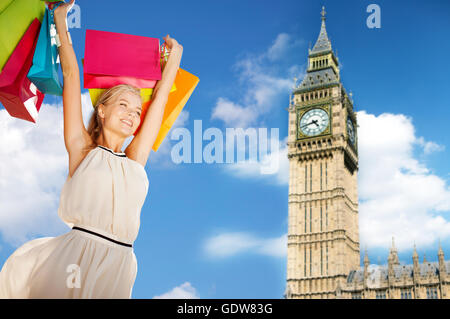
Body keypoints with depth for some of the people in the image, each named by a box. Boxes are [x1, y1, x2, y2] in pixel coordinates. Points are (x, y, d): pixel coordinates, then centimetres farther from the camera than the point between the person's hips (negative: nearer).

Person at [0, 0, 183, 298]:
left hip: (118, 267, 3)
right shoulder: (82, 148, 9)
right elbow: (71, 76, 12)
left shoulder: (136, 159, 15)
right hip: (73, 256, -3)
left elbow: (161, 96, 23)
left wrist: (175, 53, 32)